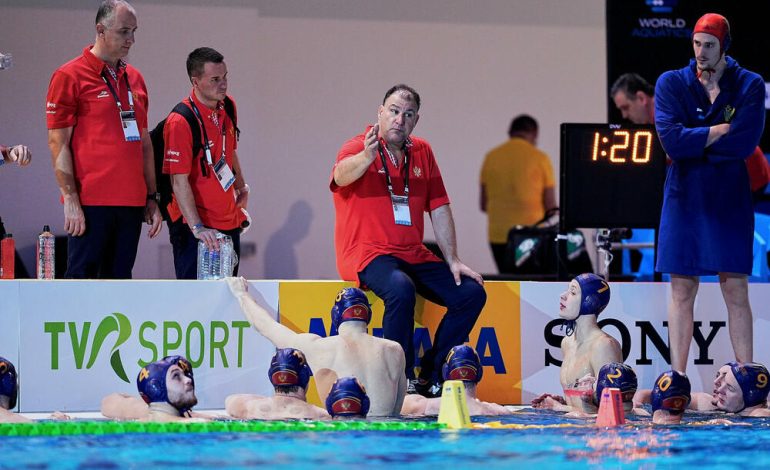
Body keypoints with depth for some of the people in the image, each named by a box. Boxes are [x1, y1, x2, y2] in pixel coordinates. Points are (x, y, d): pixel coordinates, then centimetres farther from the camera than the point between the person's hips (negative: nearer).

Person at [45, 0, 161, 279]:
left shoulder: (134, 79, 16)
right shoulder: (69, 76, -4)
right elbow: (58, 143, -8)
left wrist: (151, 198, 15)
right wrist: (71, 200, -14)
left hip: (131, 203, 6)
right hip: (90, 203, -6)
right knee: (81, 278, -6)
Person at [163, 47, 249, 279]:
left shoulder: (228, 107, 4)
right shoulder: (180, 121, -19)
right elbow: (179, 181, -21)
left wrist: (241, 186, 26)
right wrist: (197, 227, -27)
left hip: (230, 222, 7)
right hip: (196, 227, -7)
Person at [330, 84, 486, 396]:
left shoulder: (422, 152, 11)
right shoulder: (357, 147, -7)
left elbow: (439, 209, 14)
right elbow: (342, 176, -31)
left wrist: (453, 260, 7)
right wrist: (367, 157, -54)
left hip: (414, 255, 7)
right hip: (367, 254, -7)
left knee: (472, 293, -6)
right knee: (401, 289, -36)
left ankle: (430, 378, -1)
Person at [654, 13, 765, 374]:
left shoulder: (749, 86, 3)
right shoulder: (671, 83, 5)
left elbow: (745, 144, -12)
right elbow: (670, 138, -11)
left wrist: (692, 144, -9)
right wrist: (723, 130, -9)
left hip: (730, 202, -1)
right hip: (684, 199, 1)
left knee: (736, 291, -2)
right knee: (682, 292, 2)